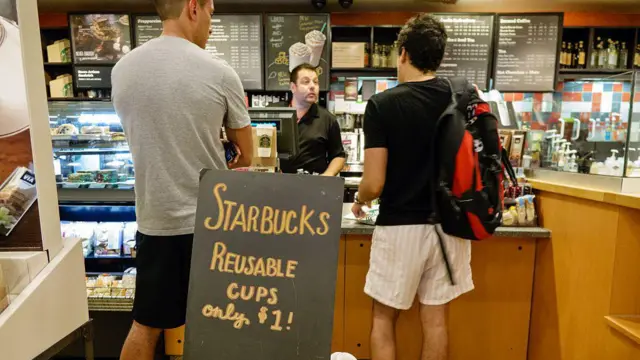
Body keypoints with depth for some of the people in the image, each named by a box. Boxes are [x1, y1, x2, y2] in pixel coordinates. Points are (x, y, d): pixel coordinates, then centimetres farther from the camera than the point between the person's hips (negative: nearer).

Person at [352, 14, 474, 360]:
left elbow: (374, 183, -16)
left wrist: (358, 201, 6)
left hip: (401, 226, -4)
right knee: (435, 317, 17)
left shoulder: (382, 104, -13)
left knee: (384, 317, 14)